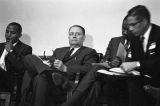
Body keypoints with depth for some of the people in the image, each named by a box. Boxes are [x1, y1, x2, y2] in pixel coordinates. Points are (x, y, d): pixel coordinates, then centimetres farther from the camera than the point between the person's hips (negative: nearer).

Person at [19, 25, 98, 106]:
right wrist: (50, 67, -4)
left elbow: (88, 69, -5)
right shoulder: (59, 51, 33)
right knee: (29, 58, -15)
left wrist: (65, 68, -16)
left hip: (68, 86, -6)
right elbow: (50, 63, 21)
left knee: (40, 78, -34)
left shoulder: (89, 52, 13)